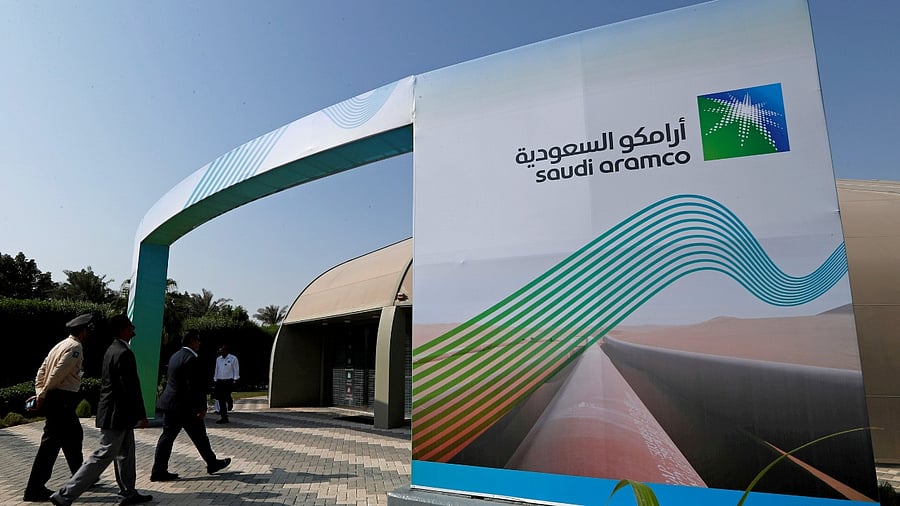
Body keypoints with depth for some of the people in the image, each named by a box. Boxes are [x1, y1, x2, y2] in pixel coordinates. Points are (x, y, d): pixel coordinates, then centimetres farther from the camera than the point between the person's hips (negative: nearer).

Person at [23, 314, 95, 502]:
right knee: (51, 442, -2)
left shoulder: (63, 344, 16)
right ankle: (34, 489, 4)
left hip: (53, 399, 10)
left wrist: (39, 393, 9)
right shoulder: (75, 347, -14)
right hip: (61, 400, -10)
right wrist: (43, 395, -9)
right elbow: (57, 374, -19)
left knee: (73, 436, 18)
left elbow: (42, 370, 15)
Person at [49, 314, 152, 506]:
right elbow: (131, 387, -22)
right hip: (118, 414, -10)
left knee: (126, 453, 16)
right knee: (103, 456, -2)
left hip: (115, 412, 10)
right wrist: (141, 415, -14)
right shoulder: (125, 353, -22)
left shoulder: (113, 349, 10)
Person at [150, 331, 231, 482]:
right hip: (185, 407, -9)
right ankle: (212, 463, 20)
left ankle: (159, 471, 12)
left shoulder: (175, 356, 11)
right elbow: (195, 386, -22)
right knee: (199, 436, 6)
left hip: (170, 403, 9)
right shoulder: (191, 359, -19)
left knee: (167, 436, 10)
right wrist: (201, 407, -17)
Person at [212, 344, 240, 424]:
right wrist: (215, 380, 14)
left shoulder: (233, 359, -2)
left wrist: (234, 380, -8)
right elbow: (216, 370, 19)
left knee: (227, 397, -16)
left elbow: (236, 370, -1)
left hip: (228, 382, -5)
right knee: (221, 400, 2)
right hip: (219, 381, 5)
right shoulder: (218, 359, 14)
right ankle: (224, 417, 9)